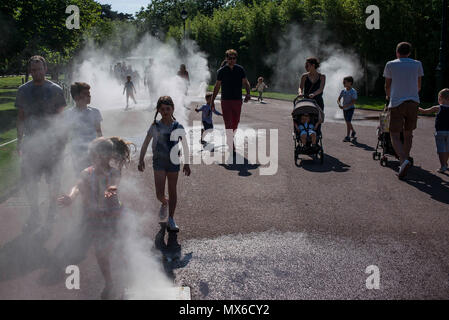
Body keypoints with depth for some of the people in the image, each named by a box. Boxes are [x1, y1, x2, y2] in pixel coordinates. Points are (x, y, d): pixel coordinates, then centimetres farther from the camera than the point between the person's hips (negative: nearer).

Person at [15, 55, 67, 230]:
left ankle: (52, 208, 27)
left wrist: (60, 139, -4)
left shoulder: (55, 90, 0)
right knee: (29, 179, 0)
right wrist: (19, 141, 9)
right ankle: (34, 212, 13)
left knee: (53, 178, 7)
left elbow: (60, 117, 2)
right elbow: (20, 117, 12)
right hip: (30, 141, 2)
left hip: (52, 141, -2)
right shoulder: (23, 90, 7)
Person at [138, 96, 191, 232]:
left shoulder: (178, 127, -3)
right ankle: (164, 204, 31)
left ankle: (171, 220, 20)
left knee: (172, 191, 7)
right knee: (159, 194, -6)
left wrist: (186, 164, 6)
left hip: (173, 161, 1)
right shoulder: (155, 126, -4)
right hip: (159, 161, -1)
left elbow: (185, 146, 5)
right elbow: (145, 144, 5)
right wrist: (141, 160, 1)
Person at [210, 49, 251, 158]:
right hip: (225, 100, -2)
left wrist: (248, 93, -17)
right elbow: (217, 86, 6)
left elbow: (245, 82, 3)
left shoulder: (240, 69, 4)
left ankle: (230, 139, 35)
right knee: (228, 124, -8)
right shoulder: (221, 71, 0)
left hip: (237, 100, 3)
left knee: (235, 123, 11)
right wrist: (212, 101, 6)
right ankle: (232, 148, -8)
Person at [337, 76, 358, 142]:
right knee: (347, 122, 17)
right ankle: (353, 131, 42)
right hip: (344, 109, 6)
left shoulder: (353, 91, -14)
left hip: (350, 108, -6)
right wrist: (339, 104, -19)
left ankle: (347, 137, -8)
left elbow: (353, 101, -20)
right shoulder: (343, 91, 3)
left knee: (348, 122, -12)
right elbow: (338, 99, 4)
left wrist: (346, 106, -30)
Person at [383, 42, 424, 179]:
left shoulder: (390, 65, 3)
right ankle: (405, 160, 18)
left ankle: (404, 160, -24)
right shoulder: (417, 64, 9)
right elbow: (419, 86, 15)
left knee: (394, 135, -2)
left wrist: (389, 96, 31)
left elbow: (387, 86, 11)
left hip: (396, 103, -3)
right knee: (408, 134, 16)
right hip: (413, 102, 3)